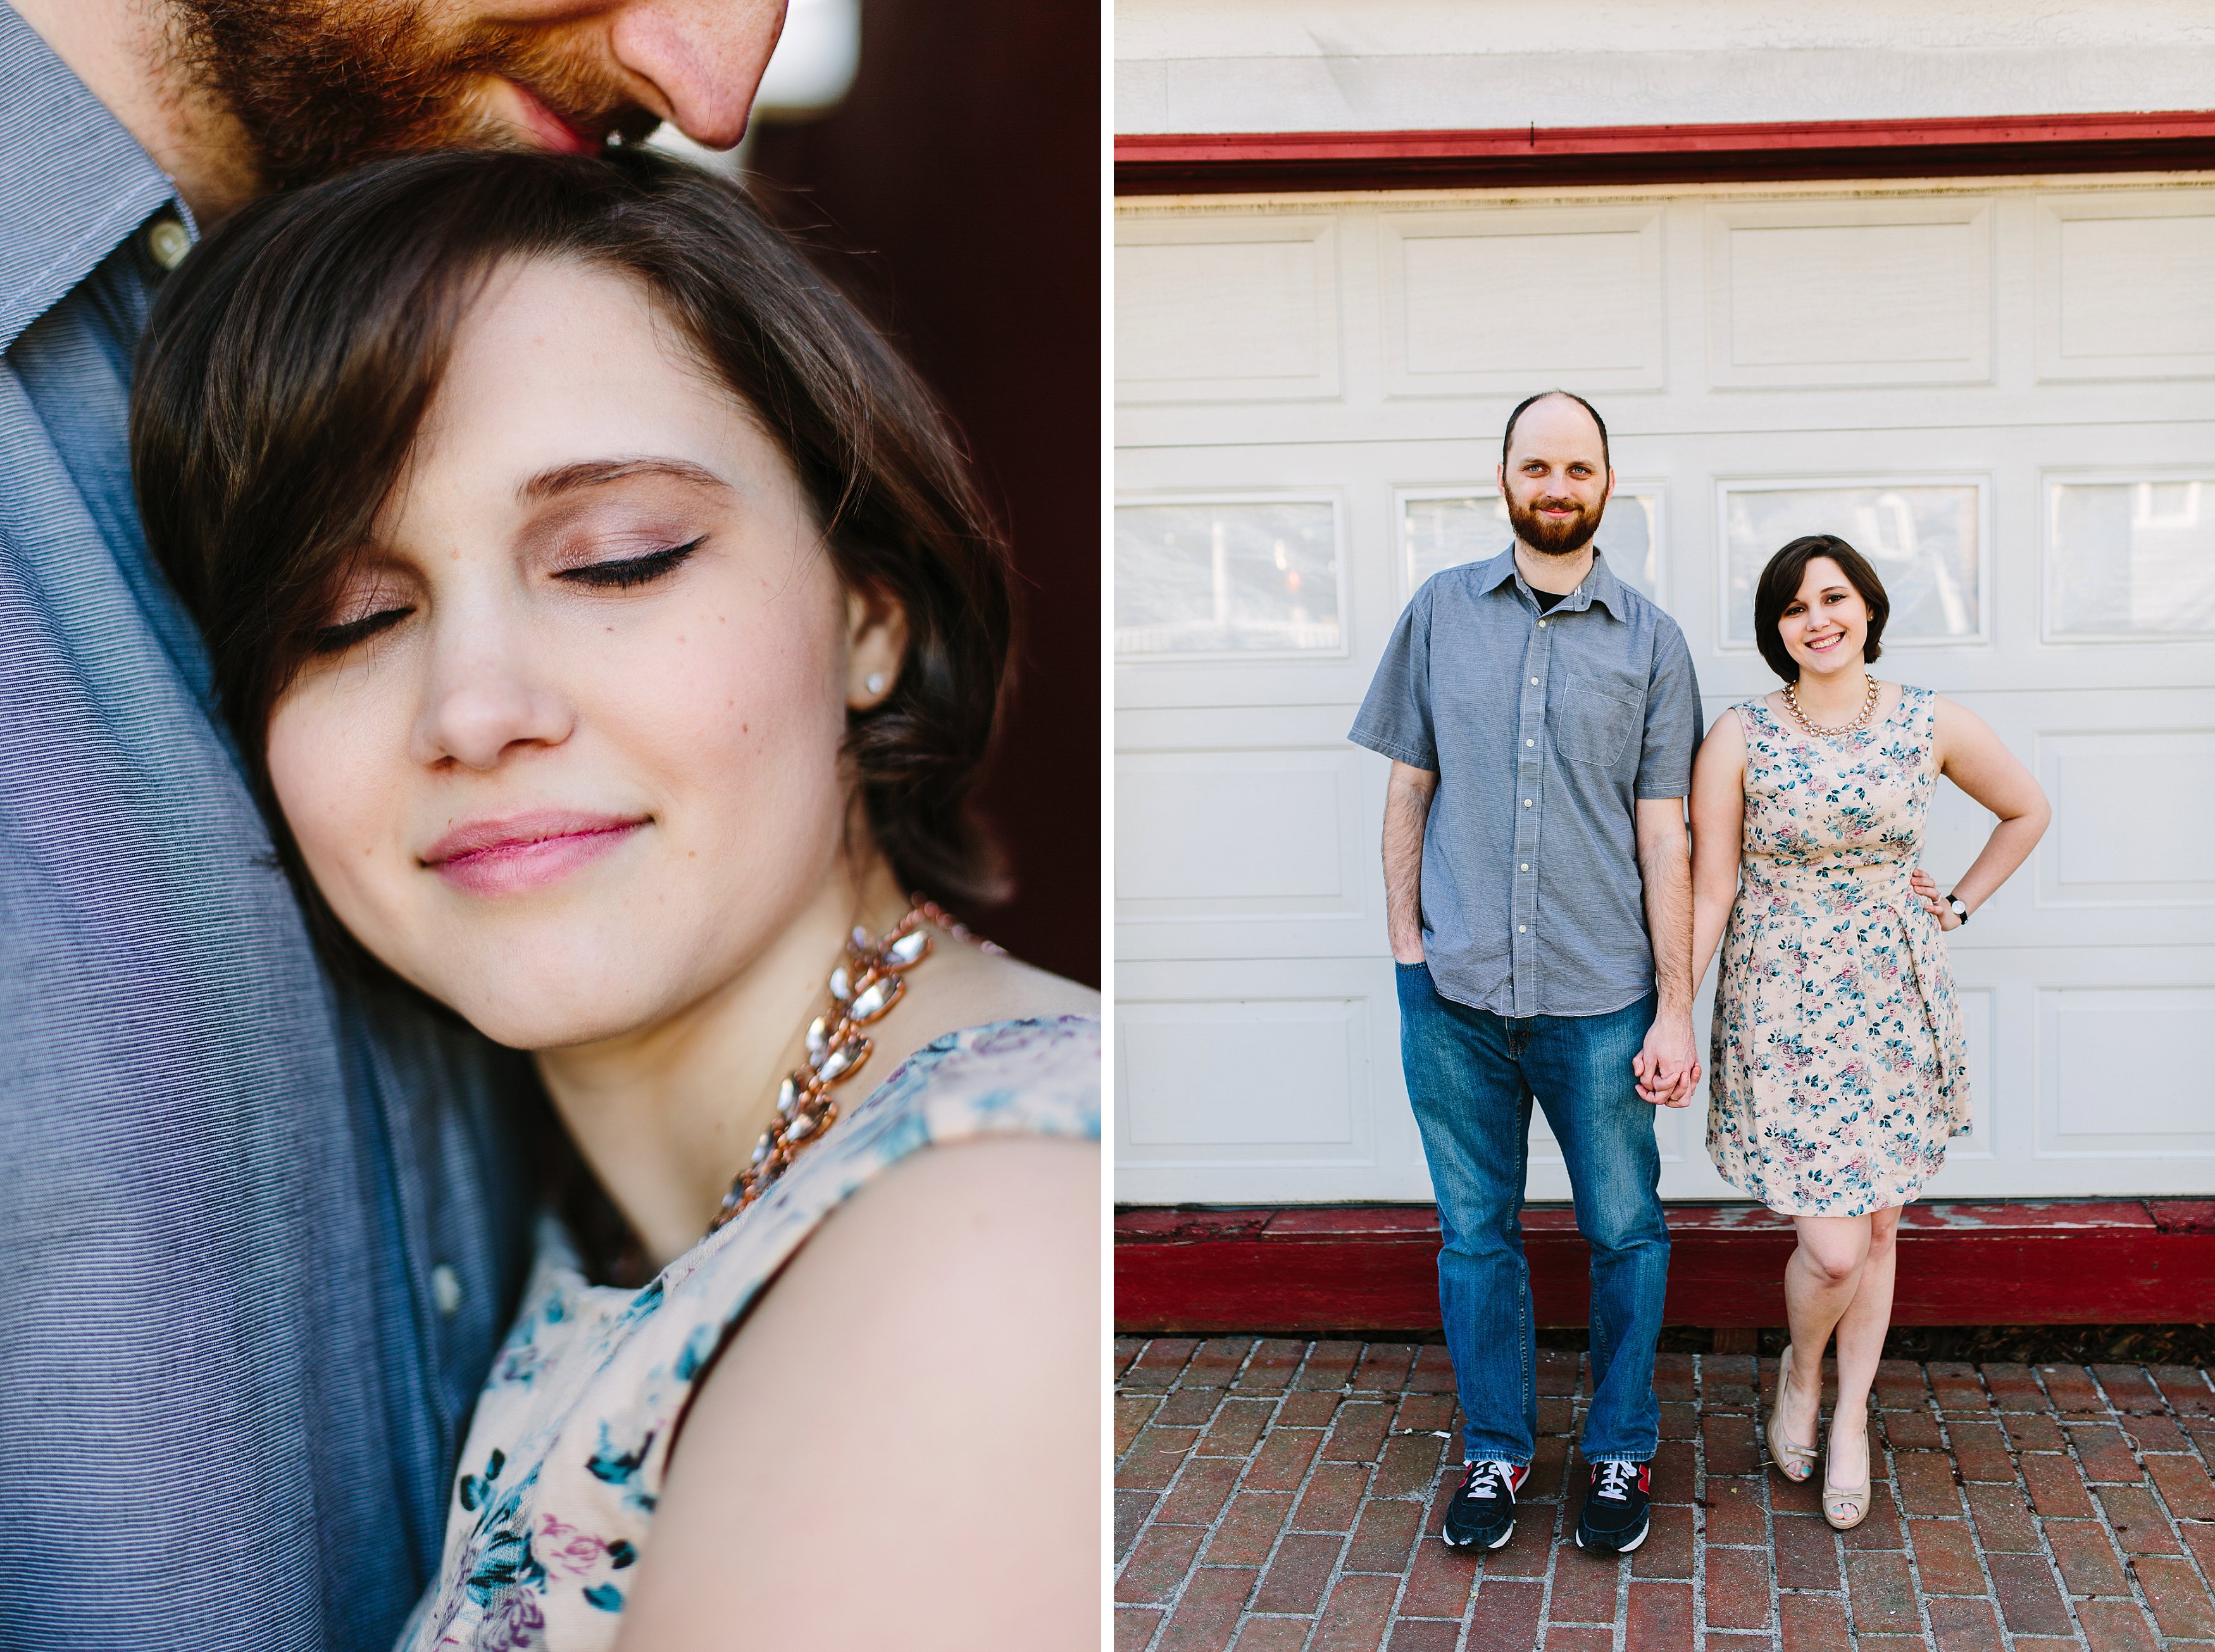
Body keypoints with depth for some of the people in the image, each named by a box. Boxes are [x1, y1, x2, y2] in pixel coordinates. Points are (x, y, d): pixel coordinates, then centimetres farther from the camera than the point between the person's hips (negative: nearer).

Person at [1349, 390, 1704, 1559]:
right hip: (1454, 993, 1)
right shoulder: (1441, 612, 5)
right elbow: (1408, 791, 9)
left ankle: (1621, 1452, 26)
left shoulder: (1650, 640, 2)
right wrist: (1406, 947, 2)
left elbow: (1663, 837, 1)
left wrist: (1675, 1008, -3)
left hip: (1599, 999, -1)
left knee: (1624, 1231, 8)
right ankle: (1494, 1451, 26)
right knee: (1476, 1233, 11)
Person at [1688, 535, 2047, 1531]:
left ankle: (1850, 1419, 29)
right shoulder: (1740, 738, -8)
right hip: (1780, 1007, -3)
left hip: (1894, 1001, 3)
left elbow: (2026, 812, 17)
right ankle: (1800, 1373, 25)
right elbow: (1709, 890, -6)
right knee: (1833, 1248, -8)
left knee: (1876, 1226, 10)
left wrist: (1957, 906, 10)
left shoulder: (1932, 727, -1)